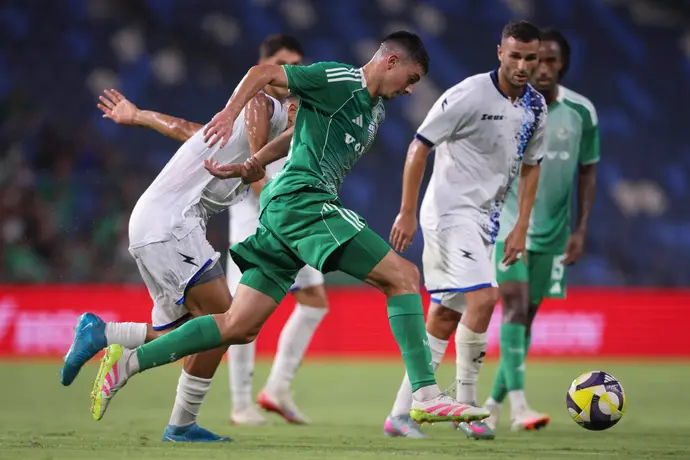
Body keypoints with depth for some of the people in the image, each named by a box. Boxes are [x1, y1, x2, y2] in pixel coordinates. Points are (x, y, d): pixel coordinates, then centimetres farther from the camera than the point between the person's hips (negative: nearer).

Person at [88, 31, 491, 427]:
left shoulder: (376, 112, 23)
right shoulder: (340, 80, -5)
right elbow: (264, 73, -8)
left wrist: (251, 166, 25)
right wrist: (230, 114, -20)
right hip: (301, 200, -10)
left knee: (239, 327, 5)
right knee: (404, 276, -14)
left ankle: (129, 362, 6)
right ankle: (426, 395, -19)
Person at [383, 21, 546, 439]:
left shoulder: (535, 106, 6)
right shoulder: (470, 95, -16)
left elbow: (530, 166, 17)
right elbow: (420, 146, -12)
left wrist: (520, 228, 9)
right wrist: (407, 213, -13)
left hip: (485, 218, 8)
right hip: (451, 211, -8)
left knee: (445, 317, 8)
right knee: (483, 297, -22)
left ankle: (401, 413, 14)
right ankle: (466, 407, -12)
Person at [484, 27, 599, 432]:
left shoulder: (582, 111, -2)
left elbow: (588, 172, 7)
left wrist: (580, 230, 0)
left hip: (553, 231, 3)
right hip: (507, 225, -3)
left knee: (526, 315, 8)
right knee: (515, 305, -18)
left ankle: (494, 403, 22)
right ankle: (520, 408, -24)